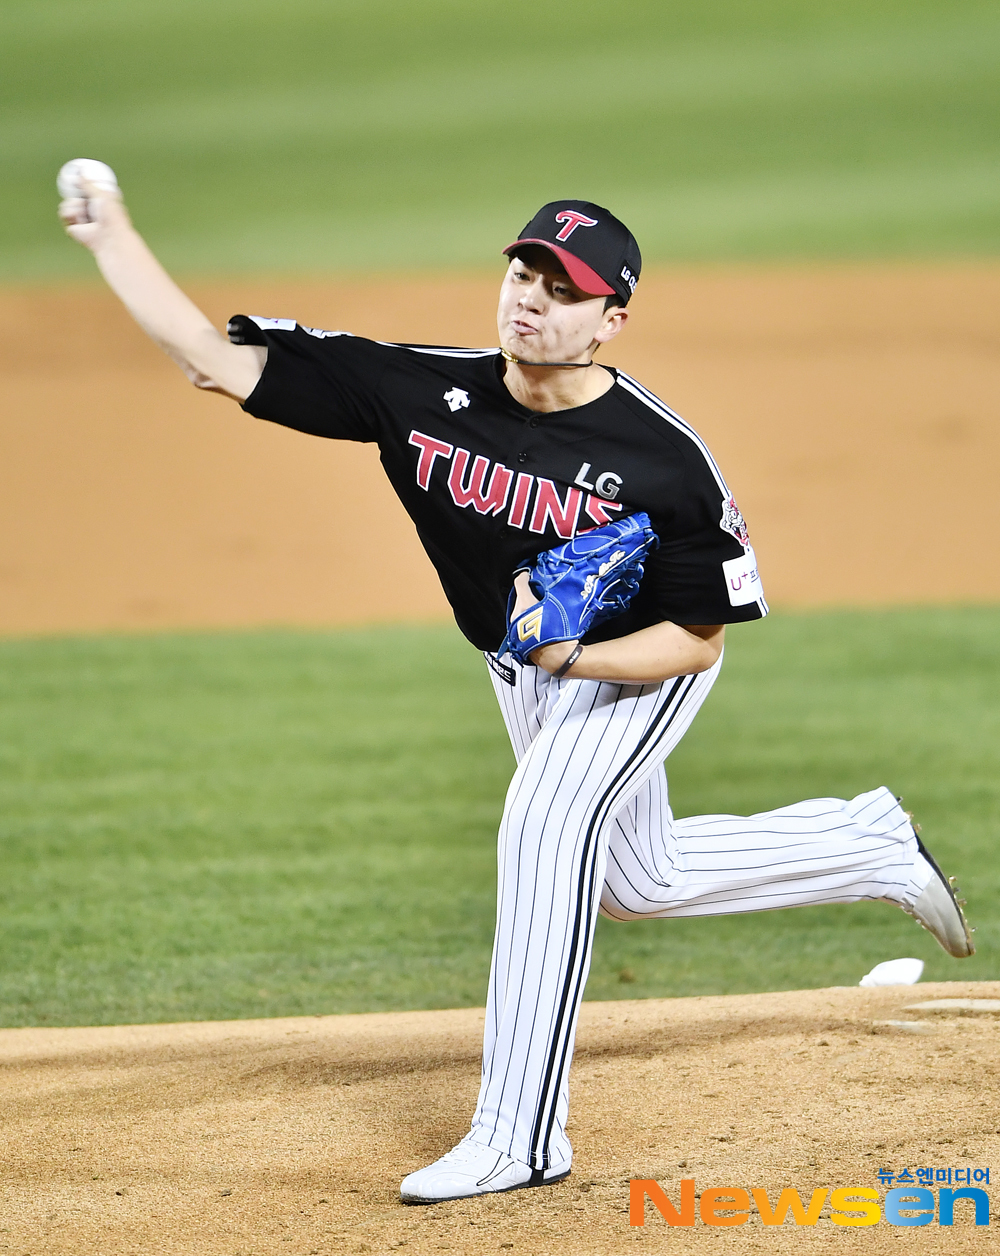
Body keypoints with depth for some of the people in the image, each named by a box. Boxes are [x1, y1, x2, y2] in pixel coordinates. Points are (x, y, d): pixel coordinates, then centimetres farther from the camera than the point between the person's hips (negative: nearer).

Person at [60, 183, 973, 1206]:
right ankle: (871, 846, 46)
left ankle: (519, 1137, -24)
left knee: (544, 821, -29)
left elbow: (696, 638, -22)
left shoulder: (666, 462, -32)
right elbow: (216, 359, -26)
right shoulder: (419, 392, -25)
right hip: (524, 668, 6)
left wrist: (571, 657, -39)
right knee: (638, 883, 21)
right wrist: (109, 236, -35)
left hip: (638, 665, -6)